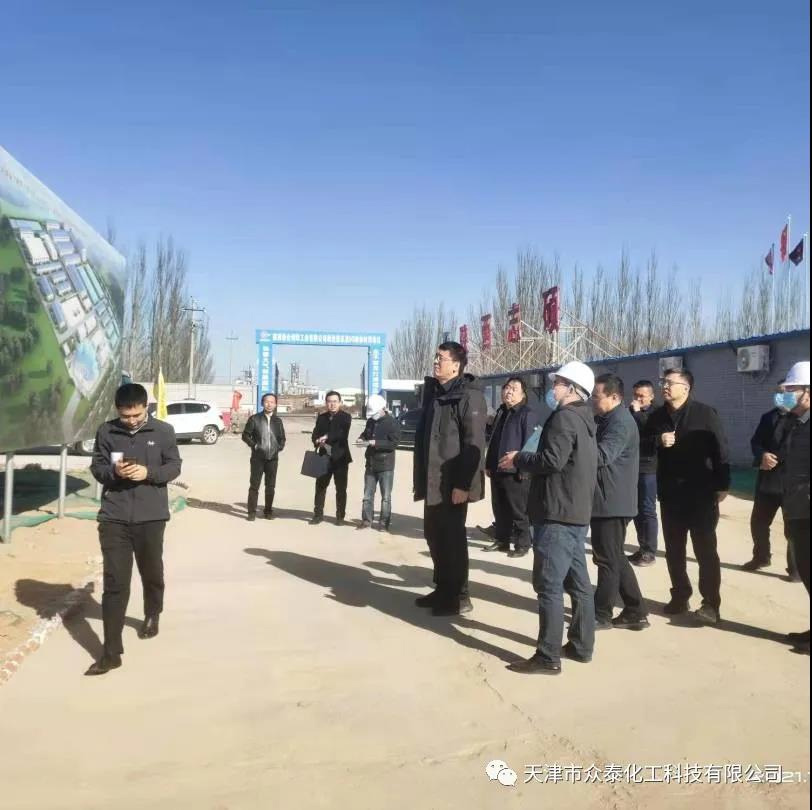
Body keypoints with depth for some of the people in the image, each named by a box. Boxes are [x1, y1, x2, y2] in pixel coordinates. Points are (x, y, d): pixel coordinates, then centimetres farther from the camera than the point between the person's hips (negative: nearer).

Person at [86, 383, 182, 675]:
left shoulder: (164, 431, -3)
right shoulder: (106, 432, 0)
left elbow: (174, 467, 0)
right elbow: (96, 467, 5)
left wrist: (149, 472, -19)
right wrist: (114, 471, -17)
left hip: (151, 517, 0)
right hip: (113, 517, 0)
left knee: (152, 573, 19)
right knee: (114, 583, -2)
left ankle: (152, 616, 48)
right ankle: (111, 652, 3)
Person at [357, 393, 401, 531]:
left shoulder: (392, 423, -11)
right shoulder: (370, 421, 8)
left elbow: (393, 444, -19)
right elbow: (365, 434, 25)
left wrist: (373, 443, -24)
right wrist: (362, 439, 0)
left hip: (385, 466, -6)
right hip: (370, 464, 6)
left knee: (386, 496, 2)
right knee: (367, 495, 11)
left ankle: (384, 523, 8)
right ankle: (366, 520, 19)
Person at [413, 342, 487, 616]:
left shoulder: (469, 396, -14)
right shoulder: (433, 392, 13)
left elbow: (474, 444, -19)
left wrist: (463, 484, -22)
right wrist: (421, 477, 16)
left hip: (452, 483, -8)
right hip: (433, 481, 8)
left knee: (452, 538, 0)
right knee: (434, 536, 15)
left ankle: (458, 597, 13)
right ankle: (443, 589, 29)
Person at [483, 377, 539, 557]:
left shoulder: (528, 414, -8)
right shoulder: (501, 412, 18)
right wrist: (488, 464, 19)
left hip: (515, 471, -8)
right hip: (497, 470, 8)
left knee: (518, 510, -1)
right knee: (499, 508, 14)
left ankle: (522, 544, 8)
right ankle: (501, 540, 26)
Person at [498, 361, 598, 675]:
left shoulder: (564, 417, -14)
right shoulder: (584, 419, 18)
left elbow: (552, 460, -24)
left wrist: (519, 460, -9)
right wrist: (526, 463, 12)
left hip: (557, 513, -10)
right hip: (576, 512, 10)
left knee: (549, 585, -7)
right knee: (578, 582, 14)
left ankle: (548, 657, -3)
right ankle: (581, 646, 22)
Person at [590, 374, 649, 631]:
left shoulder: (620, 422, -16)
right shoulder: (608, 420, 16)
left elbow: (602, 455, -27)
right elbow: (595, 448, 20)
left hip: (612, 502, -10)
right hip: (606, 501, 10)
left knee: (608, 559, 0)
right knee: (614, 558, 14)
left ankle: (601, 615, 11)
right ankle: (636, 612, 21)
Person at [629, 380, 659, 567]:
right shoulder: (630, 412, 12)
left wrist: (638, 412, -17)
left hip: (648, 469, -6)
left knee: (647, 511, -3)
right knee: (636, 510, 10)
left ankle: (650, 552, 2)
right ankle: (643, 548, 20)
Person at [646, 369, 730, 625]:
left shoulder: (705, 414, -6)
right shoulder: (657, 416, 8)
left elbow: (720, 450, -7)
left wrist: (722, 485, -11)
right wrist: (658, 441, -10)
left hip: (701, 494, -5)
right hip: (670, 494, 5)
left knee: (706, 550, 1)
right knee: (673, 550, 11)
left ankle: (711, 604, 7)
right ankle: (680, 597, 24)